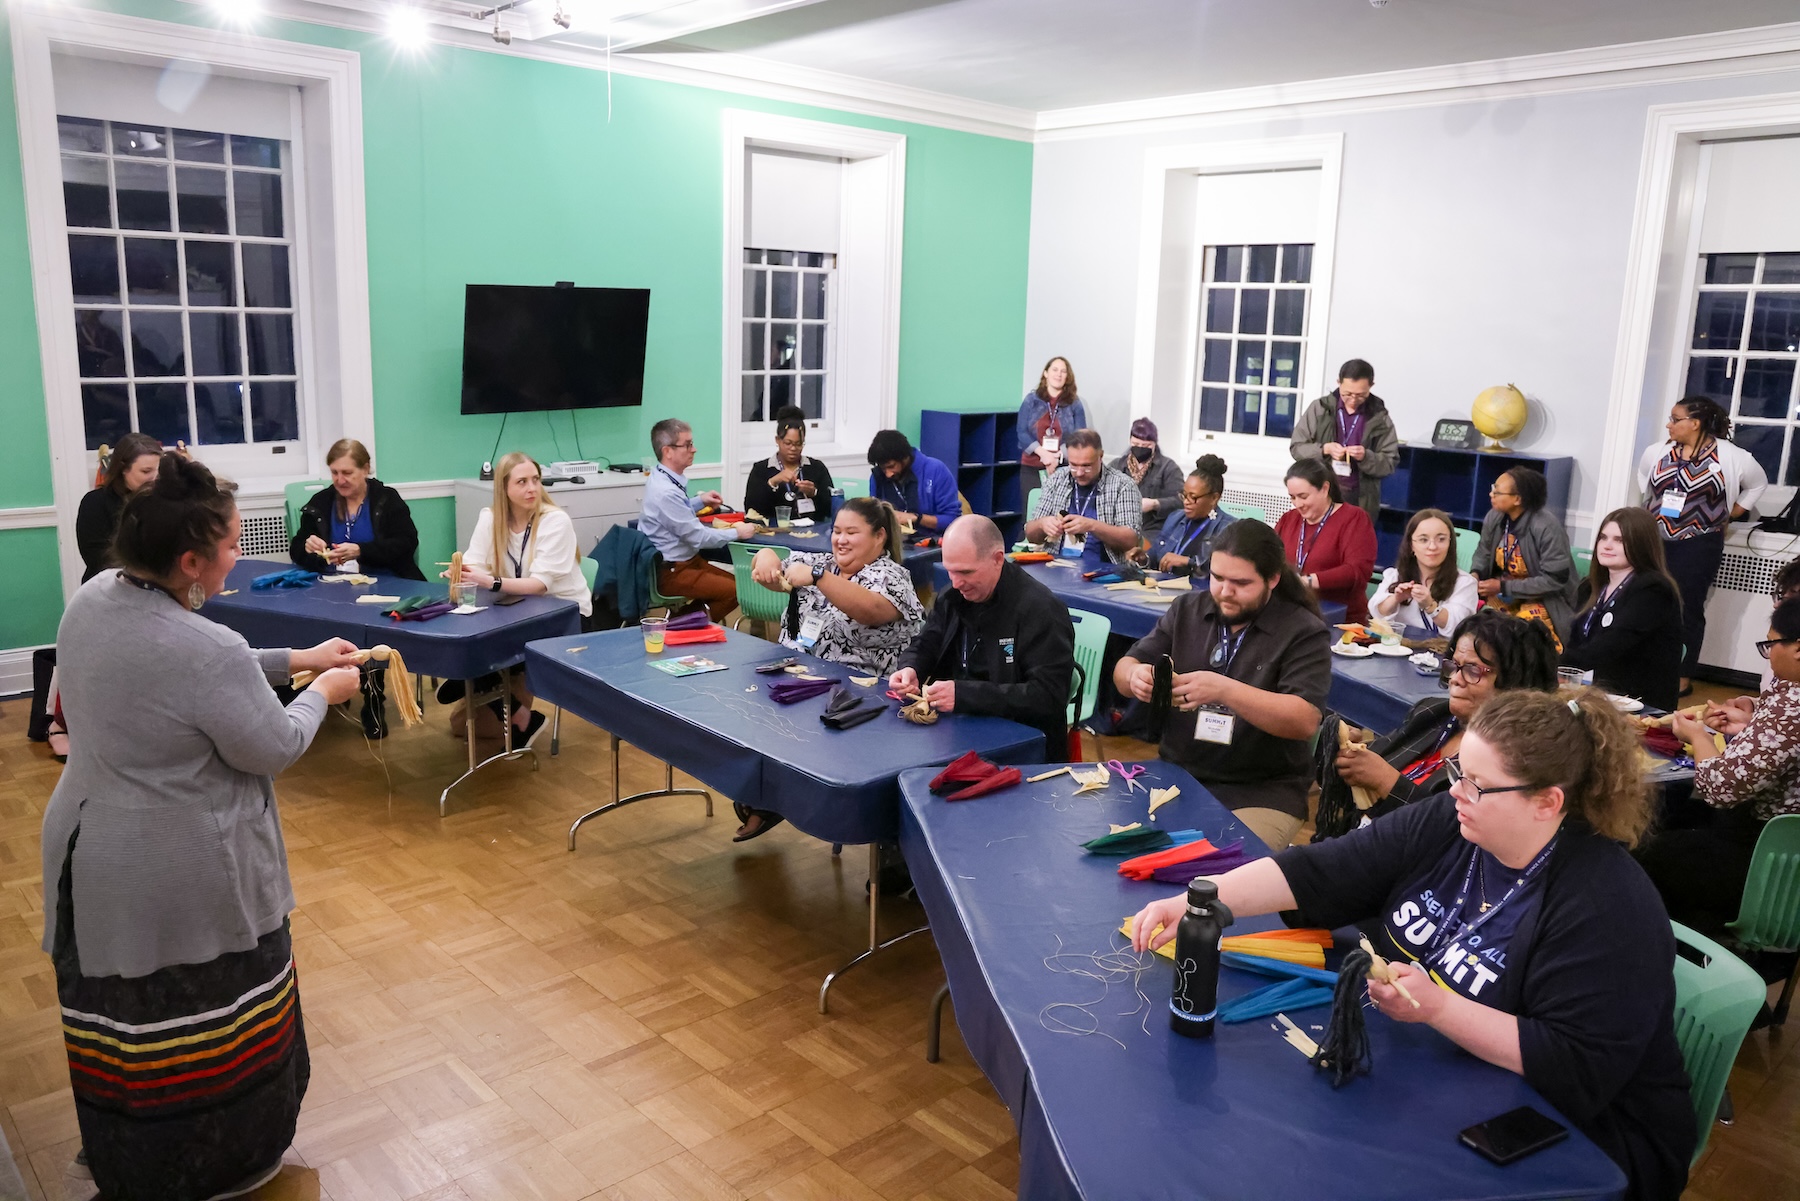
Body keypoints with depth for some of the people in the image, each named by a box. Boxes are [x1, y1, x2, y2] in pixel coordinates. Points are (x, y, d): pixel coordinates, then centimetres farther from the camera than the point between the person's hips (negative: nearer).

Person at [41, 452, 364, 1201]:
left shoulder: (89, 601, -3)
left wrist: (295, 659, 10)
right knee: (212, 1026, 13)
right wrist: (322, 694, 1)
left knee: (122, 1016, 24)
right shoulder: (207, 649, -30)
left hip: (92, 853, 8)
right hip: (186, 876, -8)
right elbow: (274, 750, -16)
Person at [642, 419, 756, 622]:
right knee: (737, 591, -16)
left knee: (738, 582, 11)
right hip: (672, 573, -10)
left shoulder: (661, 478, 4)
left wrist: (700, 501, 12)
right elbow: (699, 537, -21)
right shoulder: (665, 491, -26)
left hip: (685, 561, 10)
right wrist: (736, 533, -9)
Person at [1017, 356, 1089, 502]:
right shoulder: (1031, 400, 7)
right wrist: (1043, 453, -15)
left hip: (1063, 468, -1)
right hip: (1031, 468, 1)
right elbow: (1022, 433, 0)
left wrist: (1058, 456, -16)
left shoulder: (1075, 403, 5)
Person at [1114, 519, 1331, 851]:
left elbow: (1306, 721, -19)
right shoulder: (1187, 609, 6)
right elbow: (1123, 668, 6)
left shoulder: (1304, 632, -7)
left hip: (1262, 792, -4)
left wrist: (1225, 690, -33)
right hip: (1175, 775, 4)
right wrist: (1135, 675, -19)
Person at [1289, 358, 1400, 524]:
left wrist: (1366, 457, -18)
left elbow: (1390, 463, 1)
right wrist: (1324, 450, -15)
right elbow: (1296, 447, 2)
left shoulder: (1380, 417, 1)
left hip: (1361, 501, 0)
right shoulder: (1319, 408, 1)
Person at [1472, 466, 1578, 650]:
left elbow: (1554, 579, -24)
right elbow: (1484, 552, 11)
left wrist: (1504, 587, -26)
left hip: (1543, 597, -6)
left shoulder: (1547, 528, -26)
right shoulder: (1494, 517, -6)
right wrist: (1476, 574, -13)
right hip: (1503, 592, 6)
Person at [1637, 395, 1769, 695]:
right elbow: (1644, 479, 23)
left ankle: (1683, 676, 13)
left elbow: (1757, 484, 9)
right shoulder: (1657, 453, 2)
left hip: (1699, 546, -3)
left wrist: (1728, 516, 5)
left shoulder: (1730, 456, -8)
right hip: (1656, 541, 3)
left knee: (1687, 610, 3)